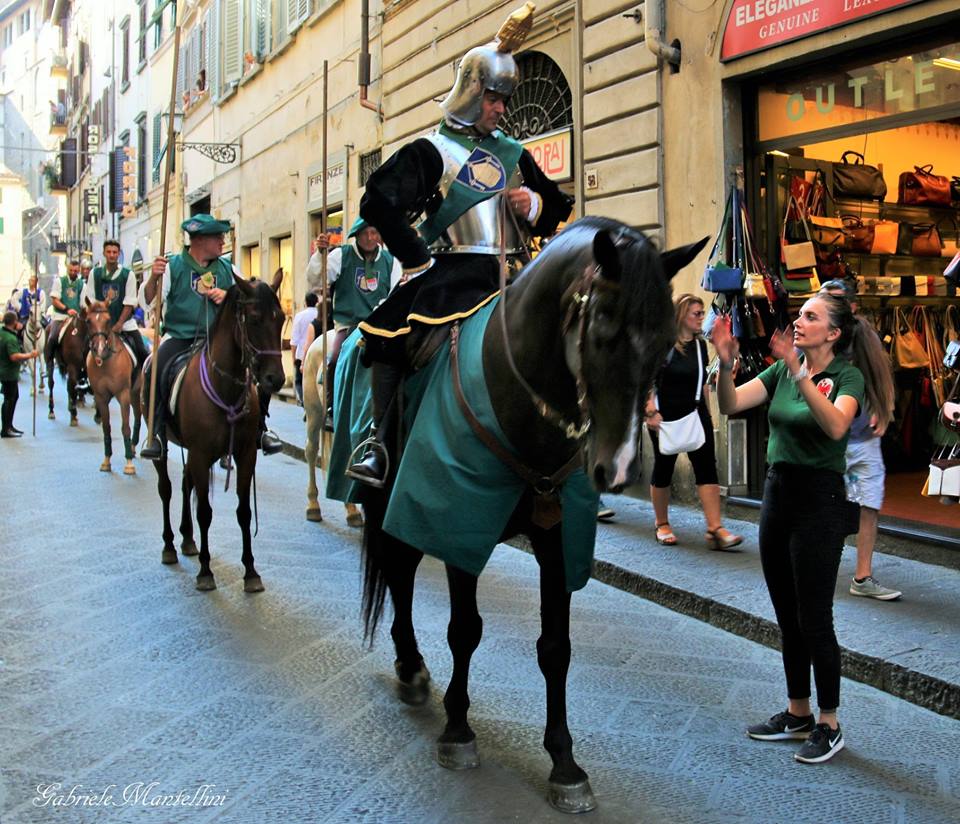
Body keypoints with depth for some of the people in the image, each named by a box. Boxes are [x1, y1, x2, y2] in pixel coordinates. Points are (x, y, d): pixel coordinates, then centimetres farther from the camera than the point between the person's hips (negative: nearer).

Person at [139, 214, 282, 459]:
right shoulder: (173, 266, 2)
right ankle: (158, 433, -19)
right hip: (180, 337, -3)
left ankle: (259, 428, 1)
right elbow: (148, 302, -4)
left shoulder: (228, 269, 12)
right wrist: (154, 277, -23)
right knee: (156, 368, -33)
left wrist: (229, 298, -4)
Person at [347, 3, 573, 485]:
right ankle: (380, 441, -16)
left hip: (514, 274, 5)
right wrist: (419, 260, -8)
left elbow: (557, 209, 30)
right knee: (390, 336, -27)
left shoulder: (514, 154, 22)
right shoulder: (431, 152, 5)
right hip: (454, 271, -5)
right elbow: (379, 204, -6)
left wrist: (534, 205, 6)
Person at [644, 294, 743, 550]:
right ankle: (661, 525, 24)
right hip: (665, 417, -5)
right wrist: (650, 412, -19)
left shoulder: (700, 344, 9)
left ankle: (715, 530, -10)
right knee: (663, 468, 7)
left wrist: (706, 412, 18)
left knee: (707, 467, -6)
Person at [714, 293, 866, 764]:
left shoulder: (847, 377, -10)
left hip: (820, 501, -7)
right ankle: (797, 713, 27)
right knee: (788, 617, 14)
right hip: (777, 495, 7)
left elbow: (836, 426, -31)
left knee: (814, 619, 0)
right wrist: (726, 365, -20)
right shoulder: (781, 371, 8)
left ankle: (829, 726, 15)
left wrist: (800, 373, -39)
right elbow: (730, 405, -3)